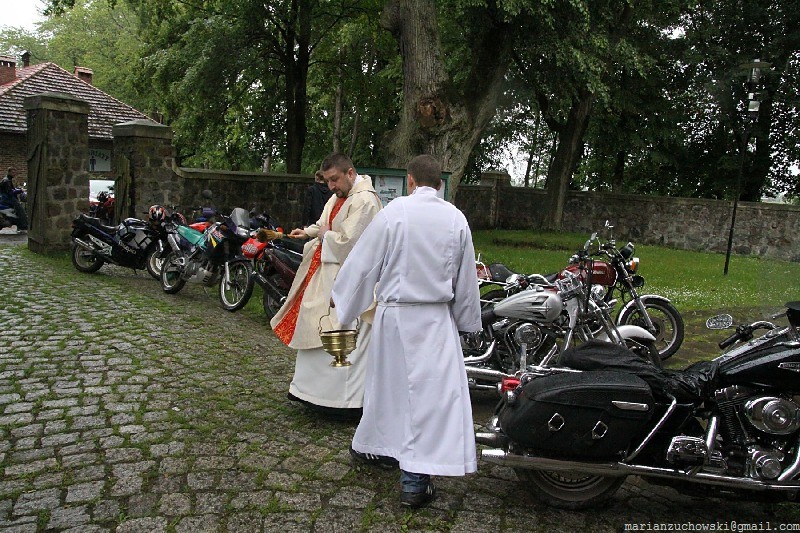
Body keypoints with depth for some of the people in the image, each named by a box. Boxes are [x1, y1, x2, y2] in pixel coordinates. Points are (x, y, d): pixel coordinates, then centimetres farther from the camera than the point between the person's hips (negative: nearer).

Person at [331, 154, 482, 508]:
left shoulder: (395, 211, -7)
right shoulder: (456, 219, 0)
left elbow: (364, 261, -4)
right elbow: (466, 278, 7)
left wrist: (341, 297, 9)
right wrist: (467, 319, 20)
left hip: (394, 313, 0)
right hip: (436, 318, 0)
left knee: (387, 383, 18)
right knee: (432, 391, 2)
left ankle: (370, 447, 38)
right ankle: (415, 480, 2)